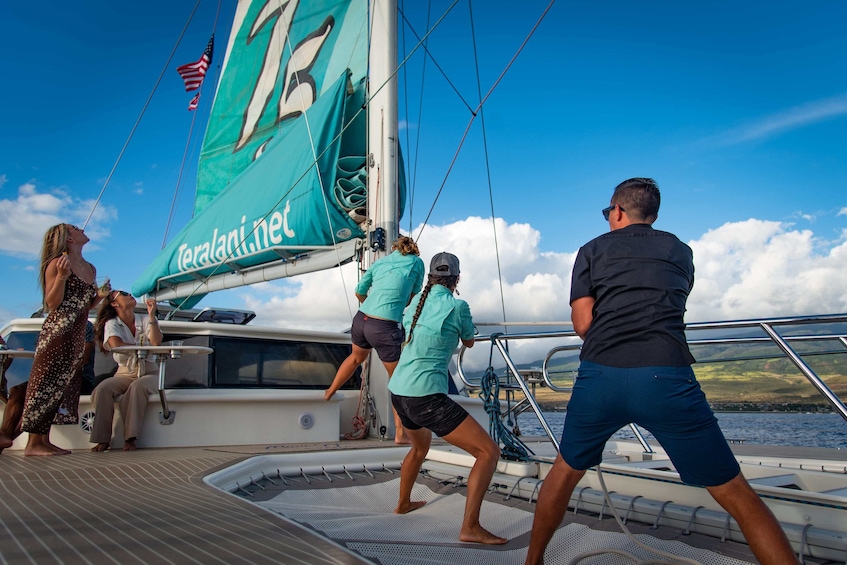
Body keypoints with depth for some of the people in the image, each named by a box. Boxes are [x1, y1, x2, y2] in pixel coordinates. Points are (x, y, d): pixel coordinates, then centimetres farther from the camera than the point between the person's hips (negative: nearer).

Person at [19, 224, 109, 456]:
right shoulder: (57, 264, -4)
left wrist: (100, 295, 6)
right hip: (57, 332, -7)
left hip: (78, 335, 8)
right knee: (44, 384, -5)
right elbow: (52, 304, -8)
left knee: (57, 388, 10)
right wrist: (62, 276, -18)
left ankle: (44, 440, 15)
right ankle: (33, 443, 0)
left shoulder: (90, 269, 17)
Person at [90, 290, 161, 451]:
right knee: (102, 389, -28)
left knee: (138, 387, -34)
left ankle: (130, 438, -30)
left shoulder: (147, 320, 7)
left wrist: (151, 314, -12)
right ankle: (102, 439, -21)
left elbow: (156, 342, -12)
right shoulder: (112, 324, 5)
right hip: (125, 373, 1)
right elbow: (116, 345, -16)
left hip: (149, 372, -1)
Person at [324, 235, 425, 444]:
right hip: (385, 329, -5)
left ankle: (329, 393, 55)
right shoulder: (417, 262, 6)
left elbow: (359, 292, 22)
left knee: (356, 357, 35)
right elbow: (414, 296, 18)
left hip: (361, 320, 5)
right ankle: (400, 434, 19)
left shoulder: (380, 262, 15)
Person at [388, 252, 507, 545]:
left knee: (420, 446, 36)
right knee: (489, 452, -1)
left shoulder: (417, 301, 10)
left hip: (398, 392, 8)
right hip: (427, 397, -8)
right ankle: (470, 527, -4)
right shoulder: (457, 306, -8)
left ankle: (403, 503, 51)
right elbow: (469, 342, 12)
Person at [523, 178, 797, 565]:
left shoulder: (592, 251, 14)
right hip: (666, 379, 0)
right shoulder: (680, 251, 20)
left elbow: (583, 324, 6)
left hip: (599, 376, 0)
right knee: (736, 496, 10)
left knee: (565, 472, 22)